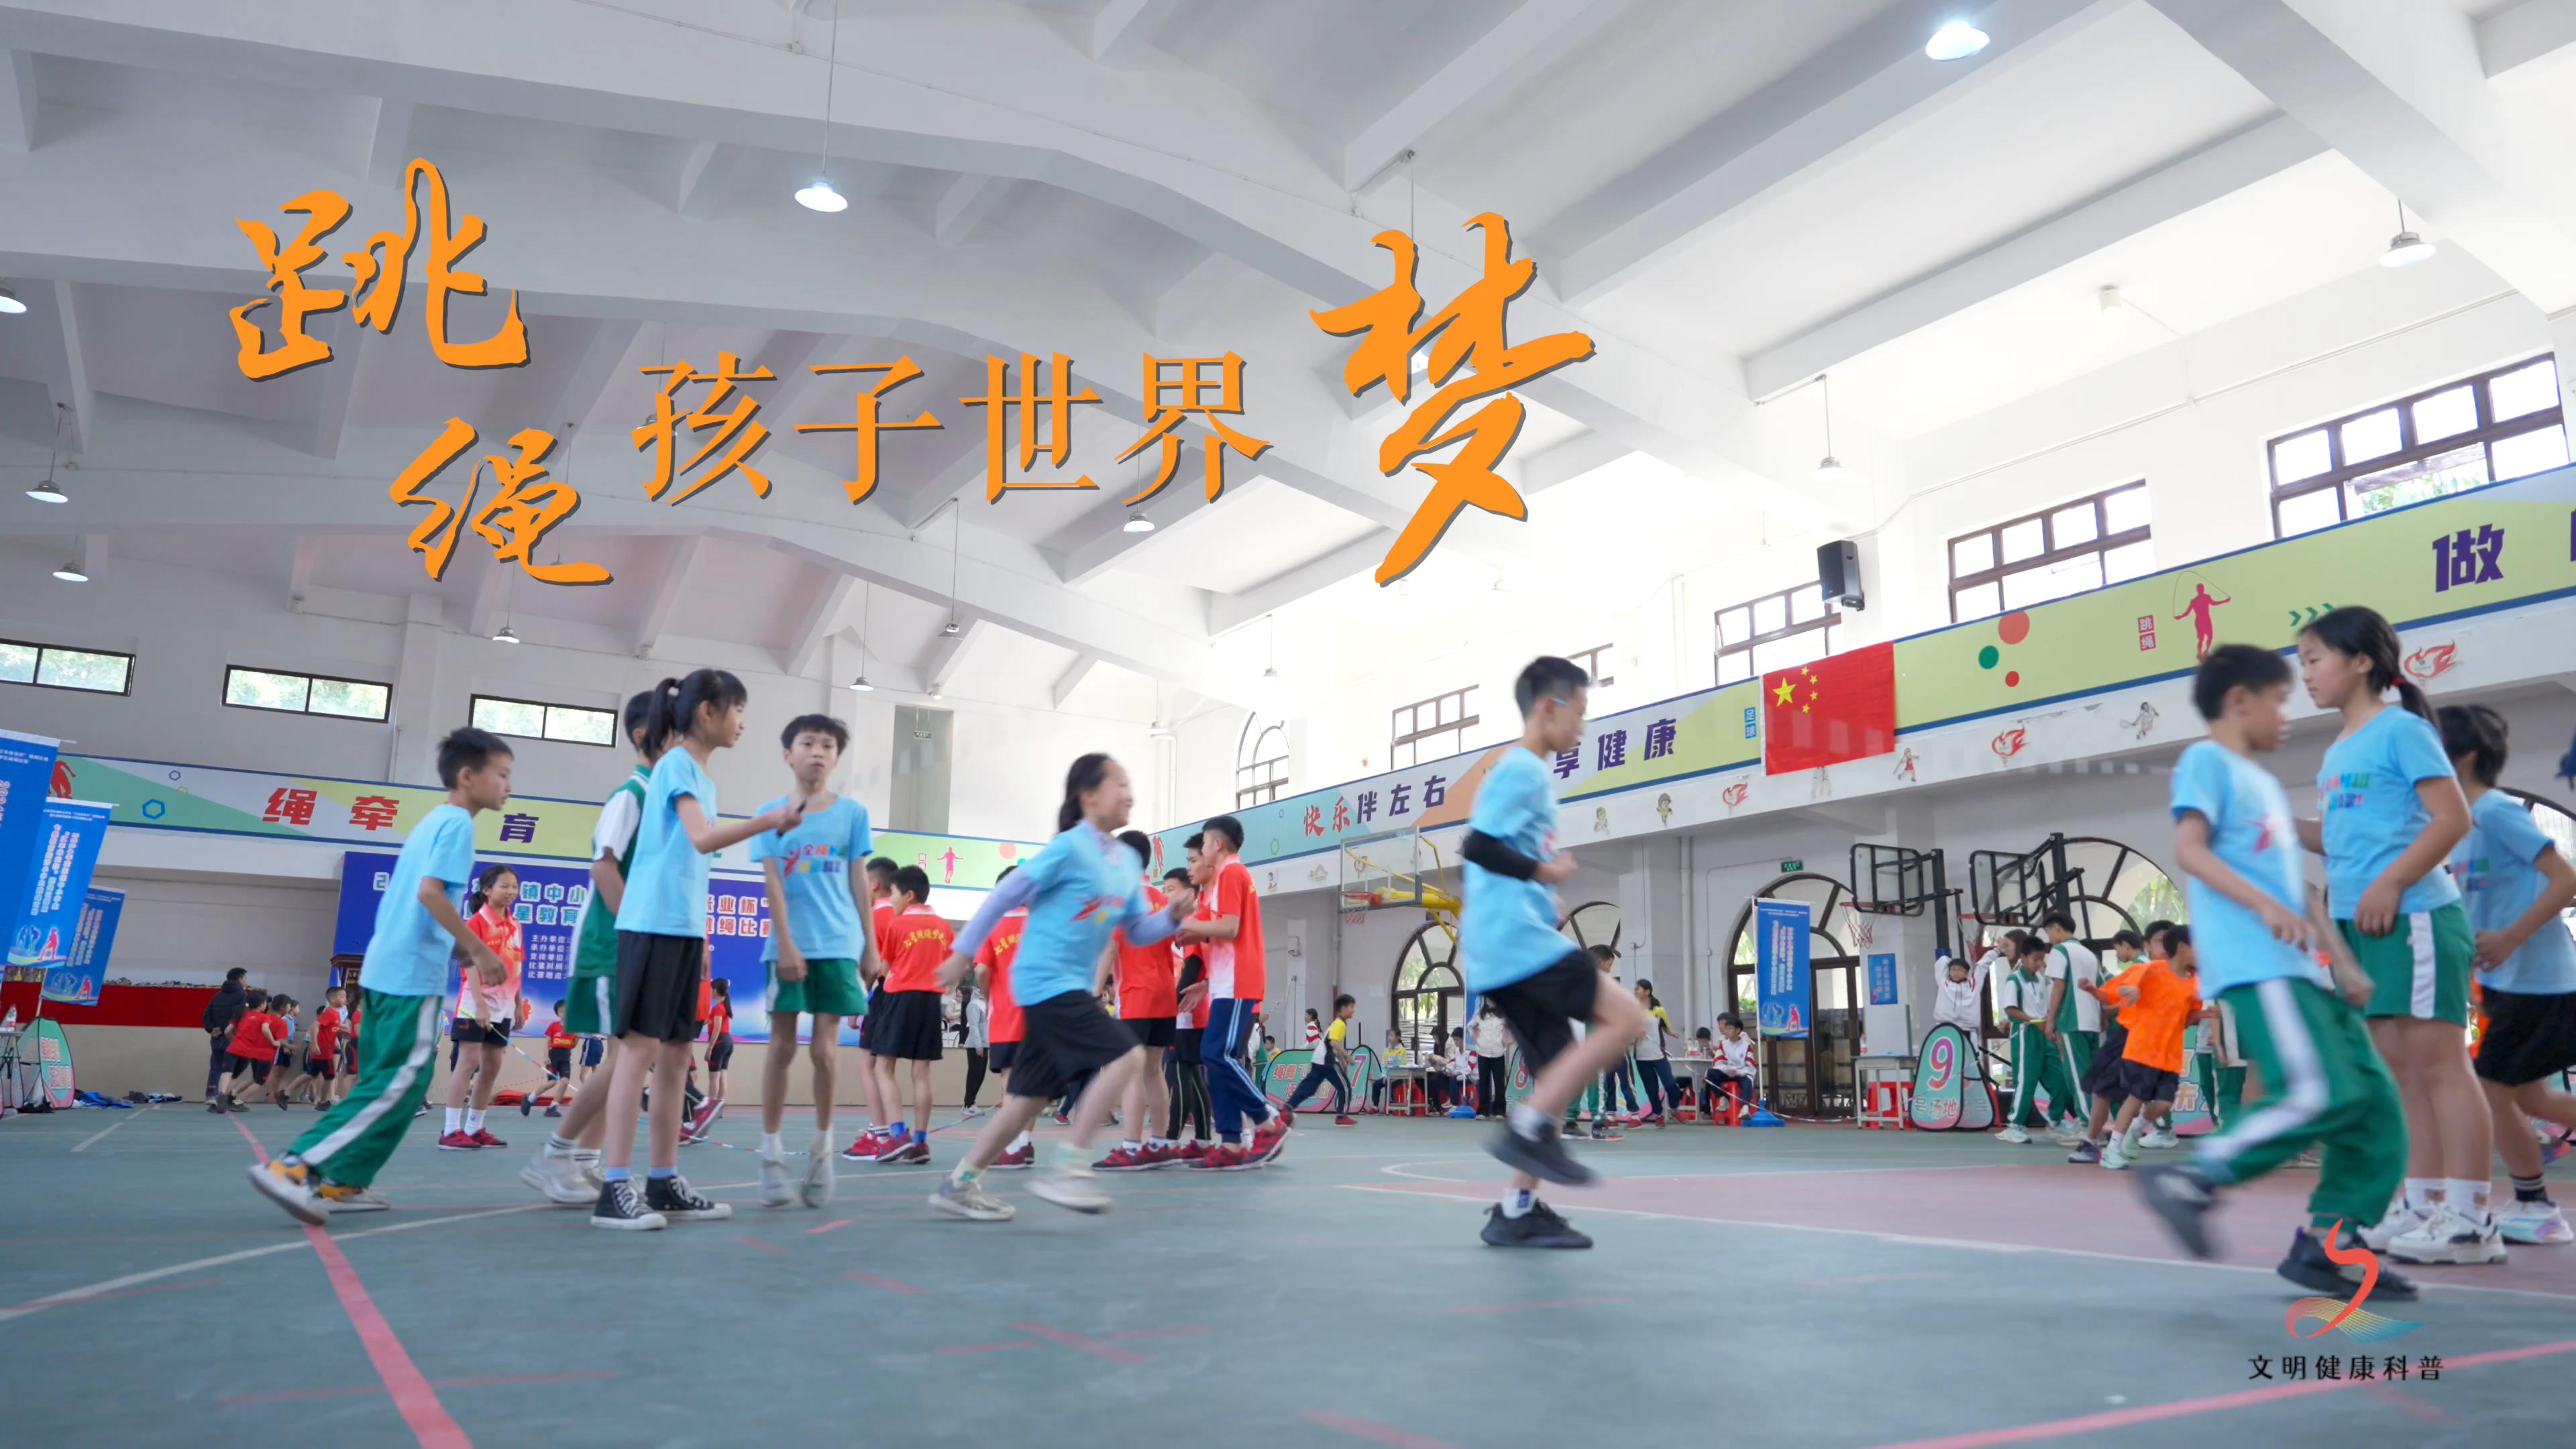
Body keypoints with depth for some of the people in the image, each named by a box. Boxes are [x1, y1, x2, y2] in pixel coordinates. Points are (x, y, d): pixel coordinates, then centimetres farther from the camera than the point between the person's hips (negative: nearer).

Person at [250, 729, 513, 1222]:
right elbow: (430, 891, -21)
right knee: (398, 1085, -8)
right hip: (413, 976, -10)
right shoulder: (456, 823, -9)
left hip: (385, 969, 10)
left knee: (386, 1083, 14)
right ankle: (293, 1167, -12)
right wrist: (479, 950, -16)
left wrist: (468, 955, 24)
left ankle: (341, 1182, 13)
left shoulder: (432, 821, 19)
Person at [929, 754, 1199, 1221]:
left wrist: (1172, 916, -6)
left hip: (1073, 987, 9)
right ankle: (1067, 1169, -12)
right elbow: (1005, 896, -9)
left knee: (1030, 1097, 12)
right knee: (1126, 1056, -18)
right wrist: (963, 953, -6)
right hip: (1047, 981, -9)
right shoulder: (1070, 847, -13)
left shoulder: (1128, 860, 11)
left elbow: (1138, 932, 14)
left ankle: (960, 1184, 22)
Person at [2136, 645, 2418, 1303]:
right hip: (2255, 966, -9)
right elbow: (2189, 849, -14)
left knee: (2376, 1103, 5)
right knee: (2319, 1096, -20)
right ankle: (2190, 1181, -10)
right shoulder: (2208, 760, 0)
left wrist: (2342, 959, 16)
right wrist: (2266, 907, -25)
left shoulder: (2266, 783, 27)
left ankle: (2326, 1242, 11)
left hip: (2300, 968, 9)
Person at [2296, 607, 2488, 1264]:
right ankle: (2425, 1206, 15)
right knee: (2399, 1067, 10)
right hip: (2360, 926, 9)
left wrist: (2390, 884, -20)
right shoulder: (2337, 754, 17)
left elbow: (2453, 819, -14)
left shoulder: (2402, 729, -7)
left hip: (2412, 918, -9)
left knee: (2439, 1062, -6)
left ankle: (2470, 1219, -2)